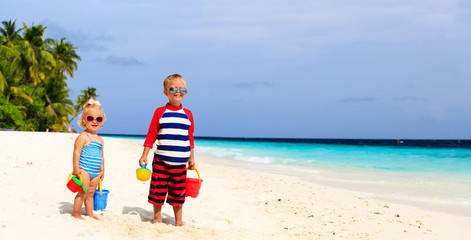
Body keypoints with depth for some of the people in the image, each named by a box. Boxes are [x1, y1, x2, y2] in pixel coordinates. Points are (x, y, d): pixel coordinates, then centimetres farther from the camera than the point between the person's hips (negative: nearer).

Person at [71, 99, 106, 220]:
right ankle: (76, 213, 4)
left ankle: (89, 213, 21)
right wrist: (76, 168, -19)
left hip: (96, 173, 7)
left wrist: (102, 170, 20)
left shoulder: (100, 139, 14)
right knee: (83, 192, -7)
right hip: (84, 170, -7)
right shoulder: (83, 137, -10)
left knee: (90, 193, 13)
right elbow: (77, 152, -15)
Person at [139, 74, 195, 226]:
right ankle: (157, 218, 19)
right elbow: (151, 135, 3)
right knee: (158, 189, 3)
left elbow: (190, 138, 14)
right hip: (161, 160, -2)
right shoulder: (160, 112, 1)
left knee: (178, 191, 7)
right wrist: (144, 155, 0)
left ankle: (178, 221, 18)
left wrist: (192, 157, 15)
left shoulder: (187, 114, 8)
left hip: (180, 162, 2)